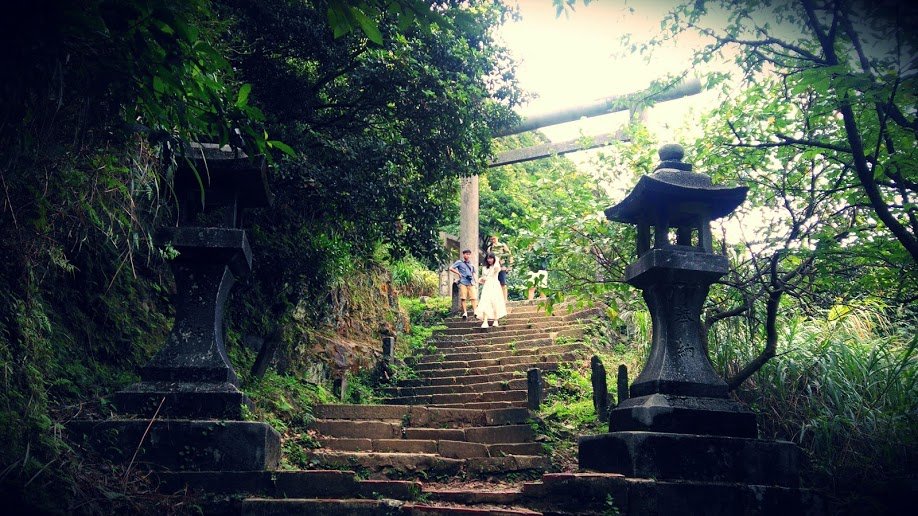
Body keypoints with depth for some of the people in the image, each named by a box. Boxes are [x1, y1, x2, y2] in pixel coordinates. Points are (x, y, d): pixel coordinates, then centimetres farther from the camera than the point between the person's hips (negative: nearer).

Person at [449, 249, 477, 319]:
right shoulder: (459, 262, 8)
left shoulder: (471, 264, 21)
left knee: (474, 297, -10)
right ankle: (465, 312, 0)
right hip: (463, 282, -3)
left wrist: (475, 283, 15)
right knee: (463, 298, -4)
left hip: (471, 283, 3)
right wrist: (458, 273, -1)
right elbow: (451, 268, 2)